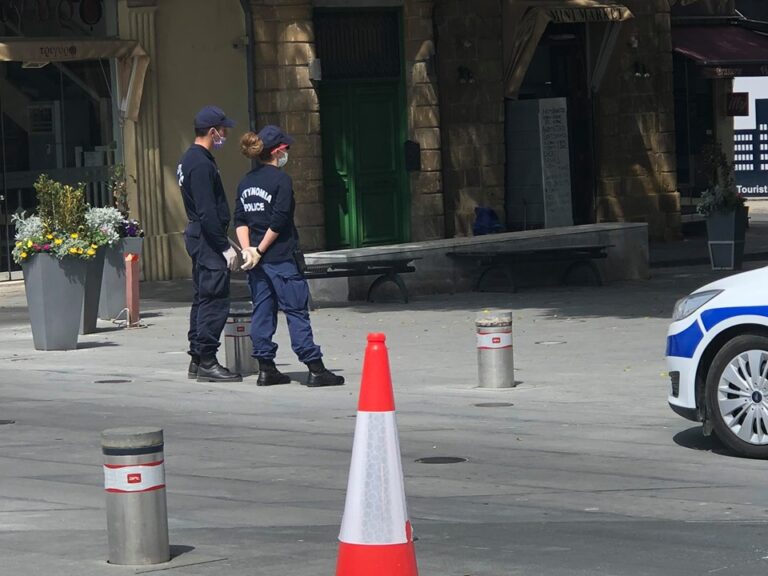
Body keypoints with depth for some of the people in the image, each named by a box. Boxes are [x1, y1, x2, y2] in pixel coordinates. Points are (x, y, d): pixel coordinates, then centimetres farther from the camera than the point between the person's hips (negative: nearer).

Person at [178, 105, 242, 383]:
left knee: (203, 298, 14)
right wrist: (225, 247, -20)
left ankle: (197, 359, 19)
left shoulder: (190, 159, 16)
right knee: (214, 300, -10)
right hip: (208, 239, -11)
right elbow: (207, 212, -22)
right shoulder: (201, 164, -17)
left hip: (198, 237, 11)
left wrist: (222, 240, 22)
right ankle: (207, 362, -10)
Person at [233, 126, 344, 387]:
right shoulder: (281, 180, -10)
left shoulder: (246, 182, 10)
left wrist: (248, 249, -3)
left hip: (256, 259, 7)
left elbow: (240, 220, 4)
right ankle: (315, 369, -3)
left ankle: (266, 369, 9)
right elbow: (278, 222, -16)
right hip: (280, 258, -7)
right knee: (297, 312, -4)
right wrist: (260, 251, -10)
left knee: (262, 312, 9)